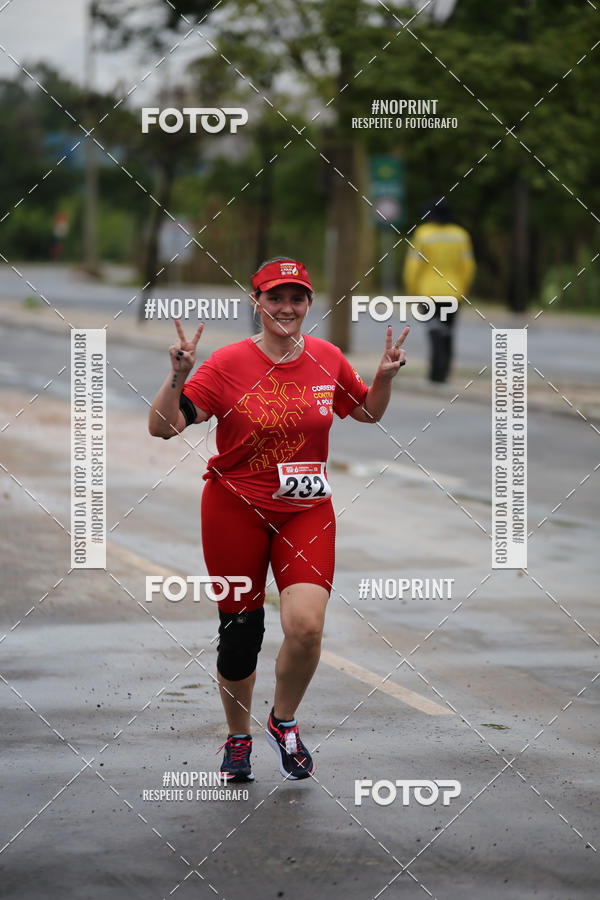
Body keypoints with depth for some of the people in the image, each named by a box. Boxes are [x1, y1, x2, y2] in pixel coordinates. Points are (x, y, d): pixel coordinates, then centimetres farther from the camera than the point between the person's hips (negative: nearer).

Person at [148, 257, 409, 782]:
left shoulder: (327, 359, 1)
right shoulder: (229, 363, -11)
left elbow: (368, 413, 18)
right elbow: (163, 427, -13)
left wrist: (385, 377, 0)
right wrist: (178, 376, -28)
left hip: (307, 511, 2)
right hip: (235, 509, -2)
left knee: (306, 625, -18)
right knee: (239, 634, 6)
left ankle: (284, 722, 10)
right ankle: (238, 739, 32)